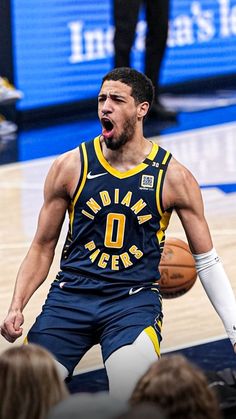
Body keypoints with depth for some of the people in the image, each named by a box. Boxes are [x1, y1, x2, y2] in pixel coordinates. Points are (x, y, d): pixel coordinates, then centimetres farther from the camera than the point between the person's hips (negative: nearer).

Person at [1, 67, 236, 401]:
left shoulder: (173, 177, -2)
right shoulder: (70, 167, 1)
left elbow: (207, 262, 6)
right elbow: (43, 247, 10)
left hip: (135, 299, -2)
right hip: (71, 295, 2)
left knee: (134, 392, -28)